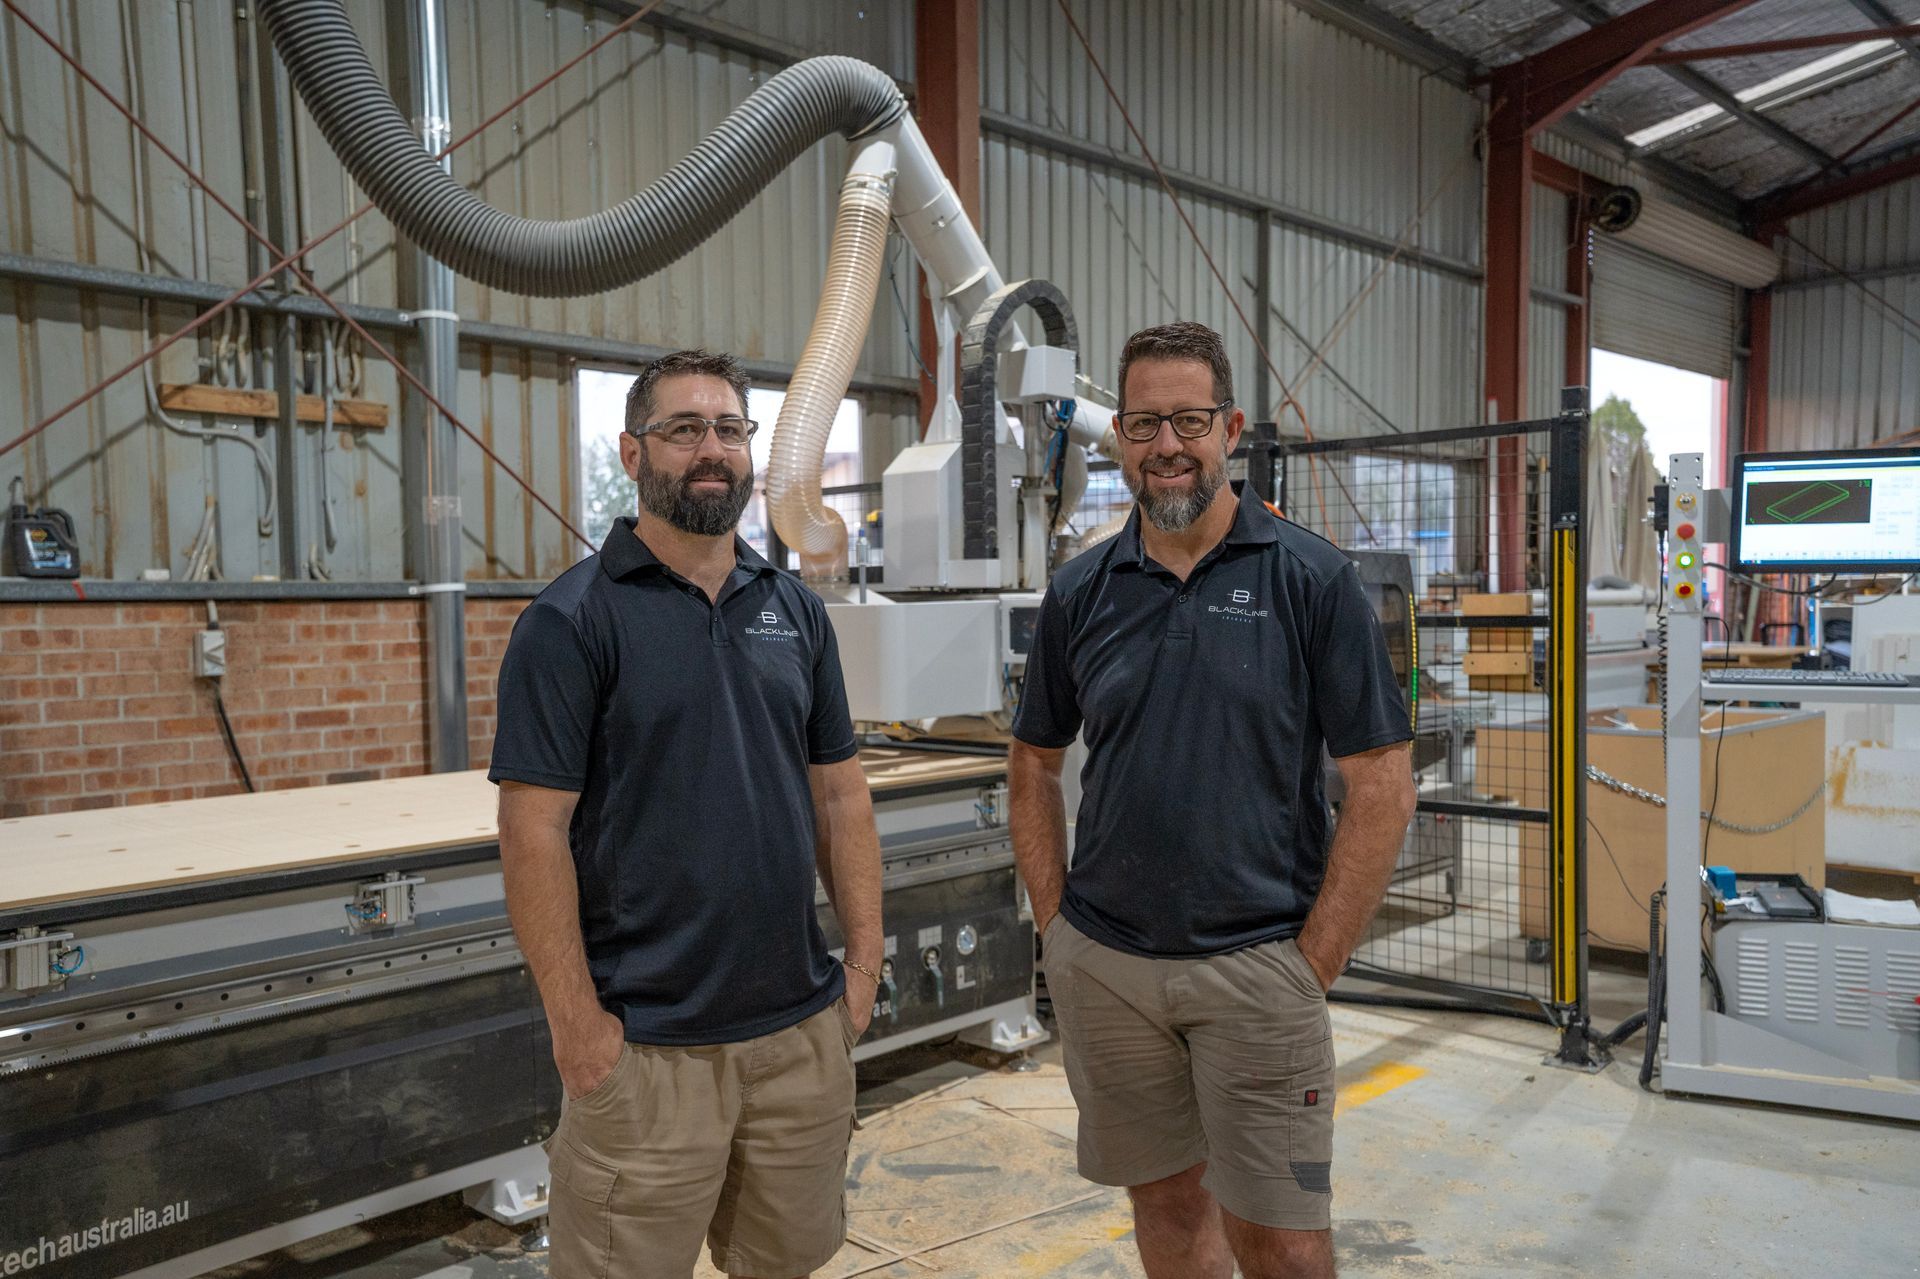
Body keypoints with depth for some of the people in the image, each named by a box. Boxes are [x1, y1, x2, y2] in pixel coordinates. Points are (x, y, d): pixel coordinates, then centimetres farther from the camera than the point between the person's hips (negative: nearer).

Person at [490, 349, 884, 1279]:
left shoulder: (796, 609, 8)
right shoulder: (571, 618, -8)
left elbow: (839, 793, 10)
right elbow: (535, 829, -12)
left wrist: (864, 959, 6)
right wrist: (576, 1020, -13)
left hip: (803, 1027, 5)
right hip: (647, 1045, -5)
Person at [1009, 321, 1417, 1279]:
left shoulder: (1311, 579, -7)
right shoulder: (1080, 591, 3)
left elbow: (1381, 787, -7)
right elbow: (1035, 765, 12)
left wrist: (1314, 965, -9)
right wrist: (1055, 926, 5)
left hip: (1256, 965, -3)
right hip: (1102, 966, 3)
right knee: (1166, 1201, 18)